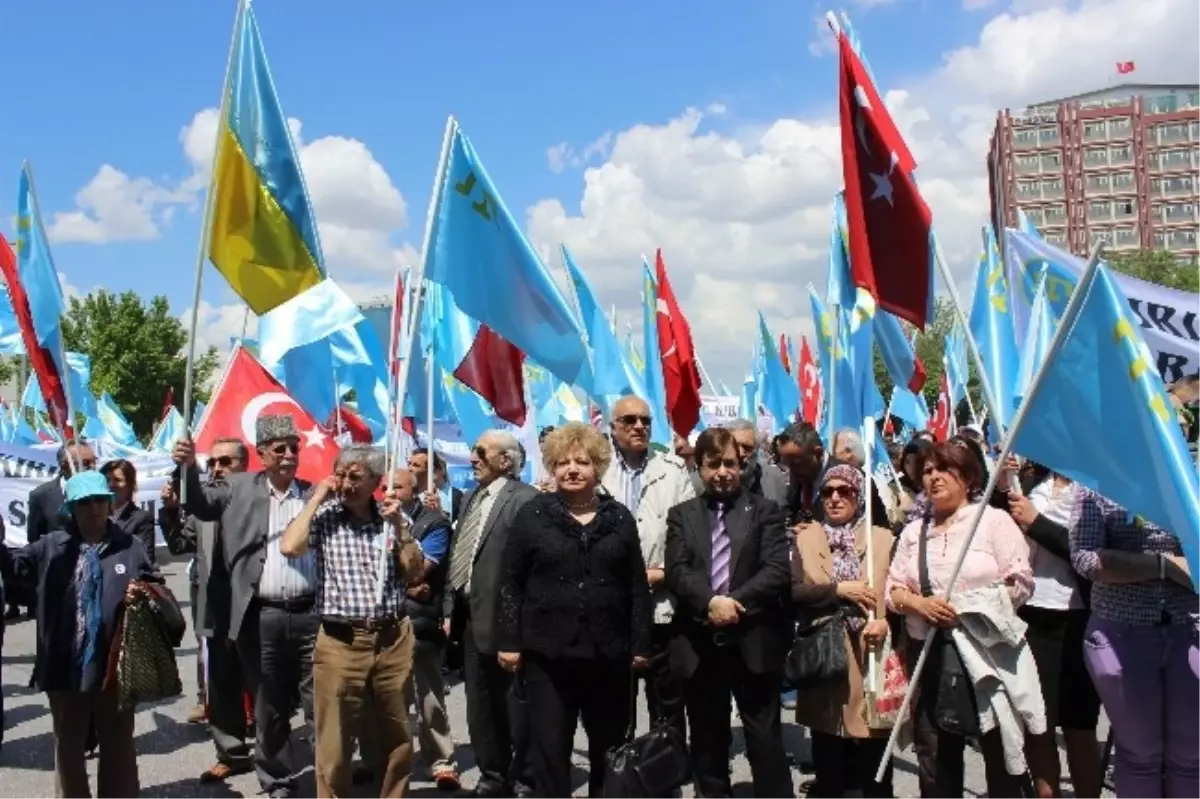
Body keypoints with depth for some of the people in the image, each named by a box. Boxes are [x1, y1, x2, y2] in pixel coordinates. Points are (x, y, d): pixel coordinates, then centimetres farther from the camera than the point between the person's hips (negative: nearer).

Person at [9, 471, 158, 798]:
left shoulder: (130, 547, 1)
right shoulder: (51, 546, 4)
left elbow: (156, 590, 5)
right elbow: (13, 565, -4)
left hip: (115, 665, -1)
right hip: (66, 666, 1)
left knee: (118, 746, 12)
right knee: (68, 746, 17)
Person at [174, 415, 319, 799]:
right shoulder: (240, 488, 8)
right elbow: (199, 503, 3)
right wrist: (188, 466, -14)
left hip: (311, 613, -1)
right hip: (262, 617, 1)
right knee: (268, 710, 13)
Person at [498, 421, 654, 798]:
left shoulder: (619, 517, 5)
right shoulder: (532, 514, 0)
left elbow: (637, 586, 6)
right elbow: (511, 582, 0)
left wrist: (641, 644, 3)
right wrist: (508, 641, -5)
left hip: (609, 652, 2)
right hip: (548, 651, -2)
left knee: (610, 746, 14)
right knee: (549, 748, 5)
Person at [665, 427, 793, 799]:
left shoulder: (764, 510, 5)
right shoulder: (681, 515, 10)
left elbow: (778, 571, -7)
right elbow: (676, 571, -4)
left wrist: (734, 602, -18)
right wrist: (710, 603, -21)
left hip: (754, 642, -2)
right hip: (699, 645, 2)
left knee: (766, 741, 3)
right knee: (707, 743, 12)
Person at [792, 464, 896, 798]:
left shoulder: (883, 538, 6)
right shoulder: (806, 536, 8)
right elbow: (793, 590, -2)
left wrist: (886, 621, -15)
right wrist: (838, 590, -12)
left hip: (870, 655, -1)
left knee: (875, 765, 2)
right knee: (827, 765, 9)